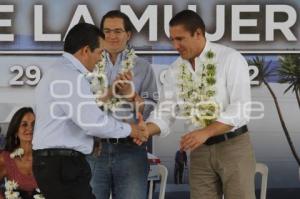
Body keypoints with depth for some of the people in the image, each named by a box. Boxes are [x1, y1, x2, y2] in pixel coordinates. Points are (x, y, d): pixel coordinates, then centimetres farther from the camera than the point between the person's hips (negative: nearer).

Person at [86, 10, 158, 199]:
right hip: (95, 149, 1)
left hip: (130, 150, 0)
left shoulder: (143, 67, 7)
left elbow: (151, 112, 2)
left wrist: (130, 93, -12)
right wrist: (111, 91, -13)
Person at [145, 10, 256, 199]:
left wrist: (206, 132, -29)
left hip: (233, 145, -5)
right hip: (200, 150, 5)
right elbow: (164, 113, 4)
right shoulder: (175, 70, 6)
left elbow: (240, 110, -19)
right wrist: (144, 131, -17)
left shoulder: (231, 59, -11)